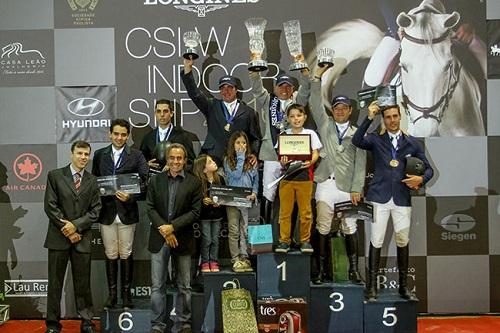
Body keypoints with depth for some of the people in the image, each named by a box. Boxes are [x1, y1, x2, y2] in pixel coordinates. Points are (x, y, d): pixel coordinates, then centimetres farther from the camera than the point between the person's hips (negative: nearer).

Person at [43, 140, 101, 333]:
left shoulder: (92, 181, 8)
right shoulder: (55, 176, 1)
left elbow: (95, 210, 2)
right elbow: (50, 206, -5)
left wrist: (76, 225, -12)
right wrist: (67, 230, -9)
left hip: (82, 238, 2)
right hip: (58, 237, -1)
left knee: (83, 282, 7)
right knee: (55, 282, 6)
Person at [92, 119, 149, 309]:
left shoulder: (136, 156, 0)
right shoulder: (99, 155, 8)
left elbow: (144, 181, -9)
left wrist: (130, 197, -22)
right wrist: (99, 197, -6)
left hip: (127, 212, -2)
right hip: (107, 212, 2)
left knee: (126, 255, 7)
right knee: (111, 255, 9)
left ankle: (126, 293, 17)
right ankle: (112, 293, 19)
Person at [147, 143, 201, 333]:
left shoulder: (194, 183, 0)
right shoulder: (156, 180, 6)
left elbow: (195, 211, -5)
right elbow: (150, 208, 2)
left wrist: (172, 227, -14)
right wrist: (164, 230, -10)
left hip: (182, 239, -1)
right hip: (159, 239, 1)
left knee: (184, 286, 8)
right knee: (157, 286, 4)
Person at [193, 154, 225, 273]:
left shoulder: (220, 179, -1)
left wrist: (220, 203, -10)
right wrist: (203, 201, -24)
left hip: (217, 214, 3)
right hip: (204, 215, -3)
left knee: (215, 239, 9)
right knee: (206, 240, 2)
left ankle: (214, 262, 21)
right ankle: (205, 263, 17)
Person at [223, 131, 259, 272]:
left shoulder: (251, 160, 10)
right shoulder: (228, 160, 4)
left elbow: (256, 179, 11)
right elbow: (236, 175, -10)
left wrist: (254, 193, -6)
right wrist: (240, 157, -5)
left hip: (247, 200, 2)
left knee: (246, 229, 3)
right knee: (234, 230, 0)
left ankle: (244, 257, 8)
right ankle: (235, 259, 4)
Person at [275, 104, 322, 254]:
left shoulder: (310, 133, 6)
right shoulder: (284, 135, 8)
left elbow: (315, 153, 2)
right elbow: (280, 155, 5)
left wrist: (310, 162, -20)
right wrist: (282, 161, -18)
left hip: (304, 176, -1)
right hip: (287, 176, 1)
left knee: (305, 211, 3)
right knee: (285, 211, 3)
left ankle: (305, 240, 14)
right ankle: (284, 240, 11)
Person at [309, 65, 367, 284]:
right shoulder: (324, 125, 13)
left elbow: (360, 164, 4)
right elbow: (315, 105, 4)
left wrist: (356, 189, -4)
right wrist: (317, 78, -2)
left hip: (346, 186, 0)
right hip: (325, 184, 1)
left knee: (350, 228, 2)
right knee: (322, 227, 1)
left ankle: (353, 269, 10)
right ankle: (321, 269, 7)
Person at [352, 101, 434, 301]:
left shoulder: (412, 143, 12)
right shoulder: (376, 140, 6)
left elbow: (428, 169, 14)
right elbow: (356, 141, -16)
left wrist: (421, 179, -7)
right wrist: (369, 118, -20)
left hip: (402, 199, 2)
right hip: (379, 197, -2)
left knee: (403, 241, 8)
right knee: (376, 241, -3)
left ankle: (403, 286, 21)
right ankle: (371, 287, 4)